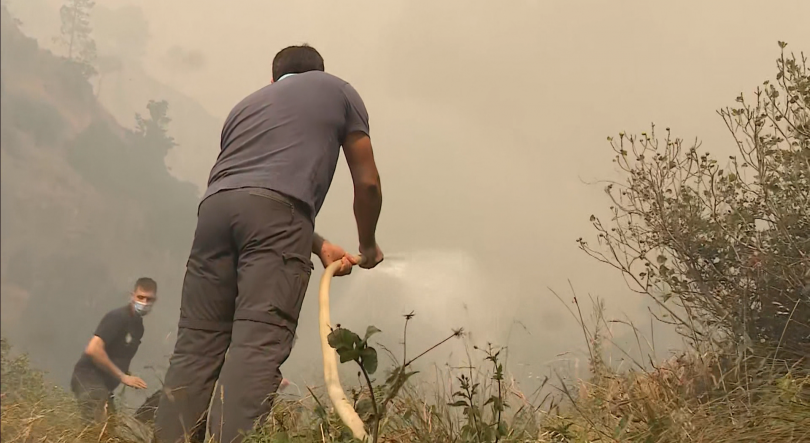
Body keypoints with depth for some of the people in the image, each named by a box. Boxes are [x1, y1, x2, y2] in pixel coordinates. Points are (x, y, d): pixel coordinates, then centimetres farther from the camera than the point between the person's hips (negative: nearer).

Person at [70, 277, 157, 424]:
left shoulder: (138, 325, 13)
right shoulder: (117, 317, -13)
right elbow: (93, 349, -24)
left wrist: (128, 376, 2)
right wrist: (123, 377, -20)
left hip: (103, 384, 10)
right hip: (88, 378, -10)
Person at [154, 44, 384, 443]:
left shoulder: (248, 103, 39)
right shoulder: (338, 91, 28)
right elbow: (367, 183, 23)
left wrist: (319, 245, 31)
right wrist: (368, 247, 37)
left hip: (215, 206, 5)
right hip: (275, 208, -4)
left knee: (196, 344, 1)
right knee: (259, 342, -15)